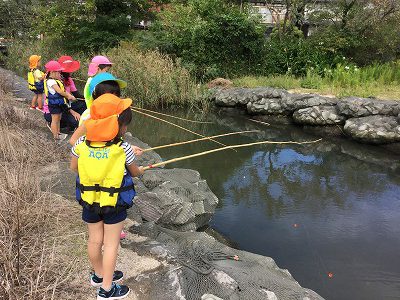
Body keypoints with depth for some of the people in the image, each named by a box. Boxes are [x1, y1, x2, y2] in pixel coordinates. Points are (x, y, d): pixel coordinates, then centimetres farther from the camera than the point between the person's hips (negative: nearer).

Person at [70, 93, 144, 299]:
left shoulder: (81, 143, -10)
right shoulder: (123, 148, -18)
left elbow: (74, 167, 6)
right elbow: (134, 173, -1)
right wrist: (140, 170, 21)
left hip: (89, 201, 4)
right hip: (115, 204, -4)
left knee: (95, 240, 19)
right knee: (111, 244, 9)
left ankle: (99, 275, 41)